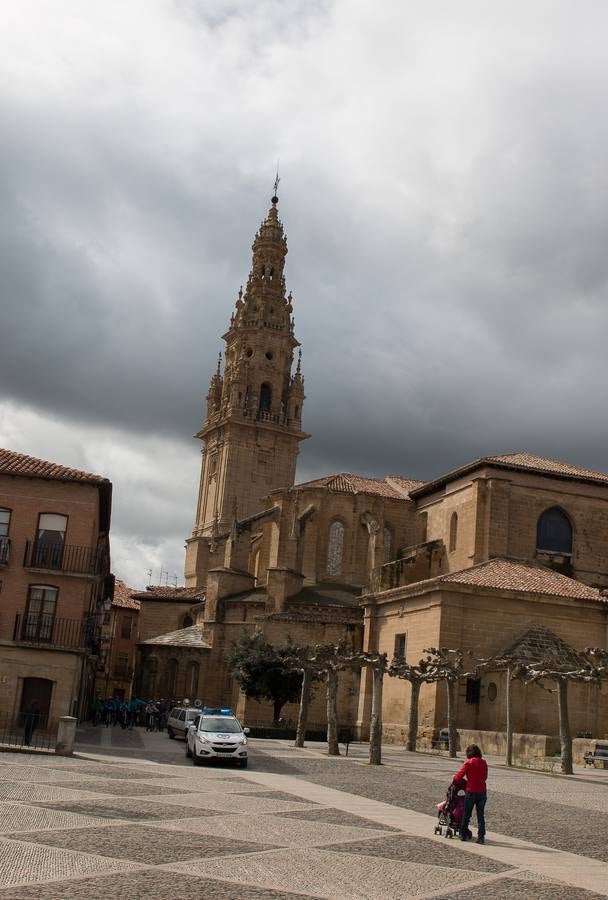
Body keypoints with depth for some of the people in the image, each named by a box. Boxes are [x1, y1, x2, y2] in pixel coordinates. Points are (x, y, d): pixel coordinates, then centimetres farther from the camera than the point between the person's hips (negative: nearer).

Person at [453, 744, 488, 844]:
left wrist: (454, 780, 12)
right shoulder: (484, 763, 4)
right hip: (482, 792, 4)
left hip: (471, 791, -4)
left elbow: (459, 775, -7)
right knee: (481, 815, 8)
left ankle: (463, 835, 20)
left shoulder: (468, 762, -10)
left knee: (466, 814, 11)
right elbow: (485, 777, 13)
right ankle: (481, 837, 4)